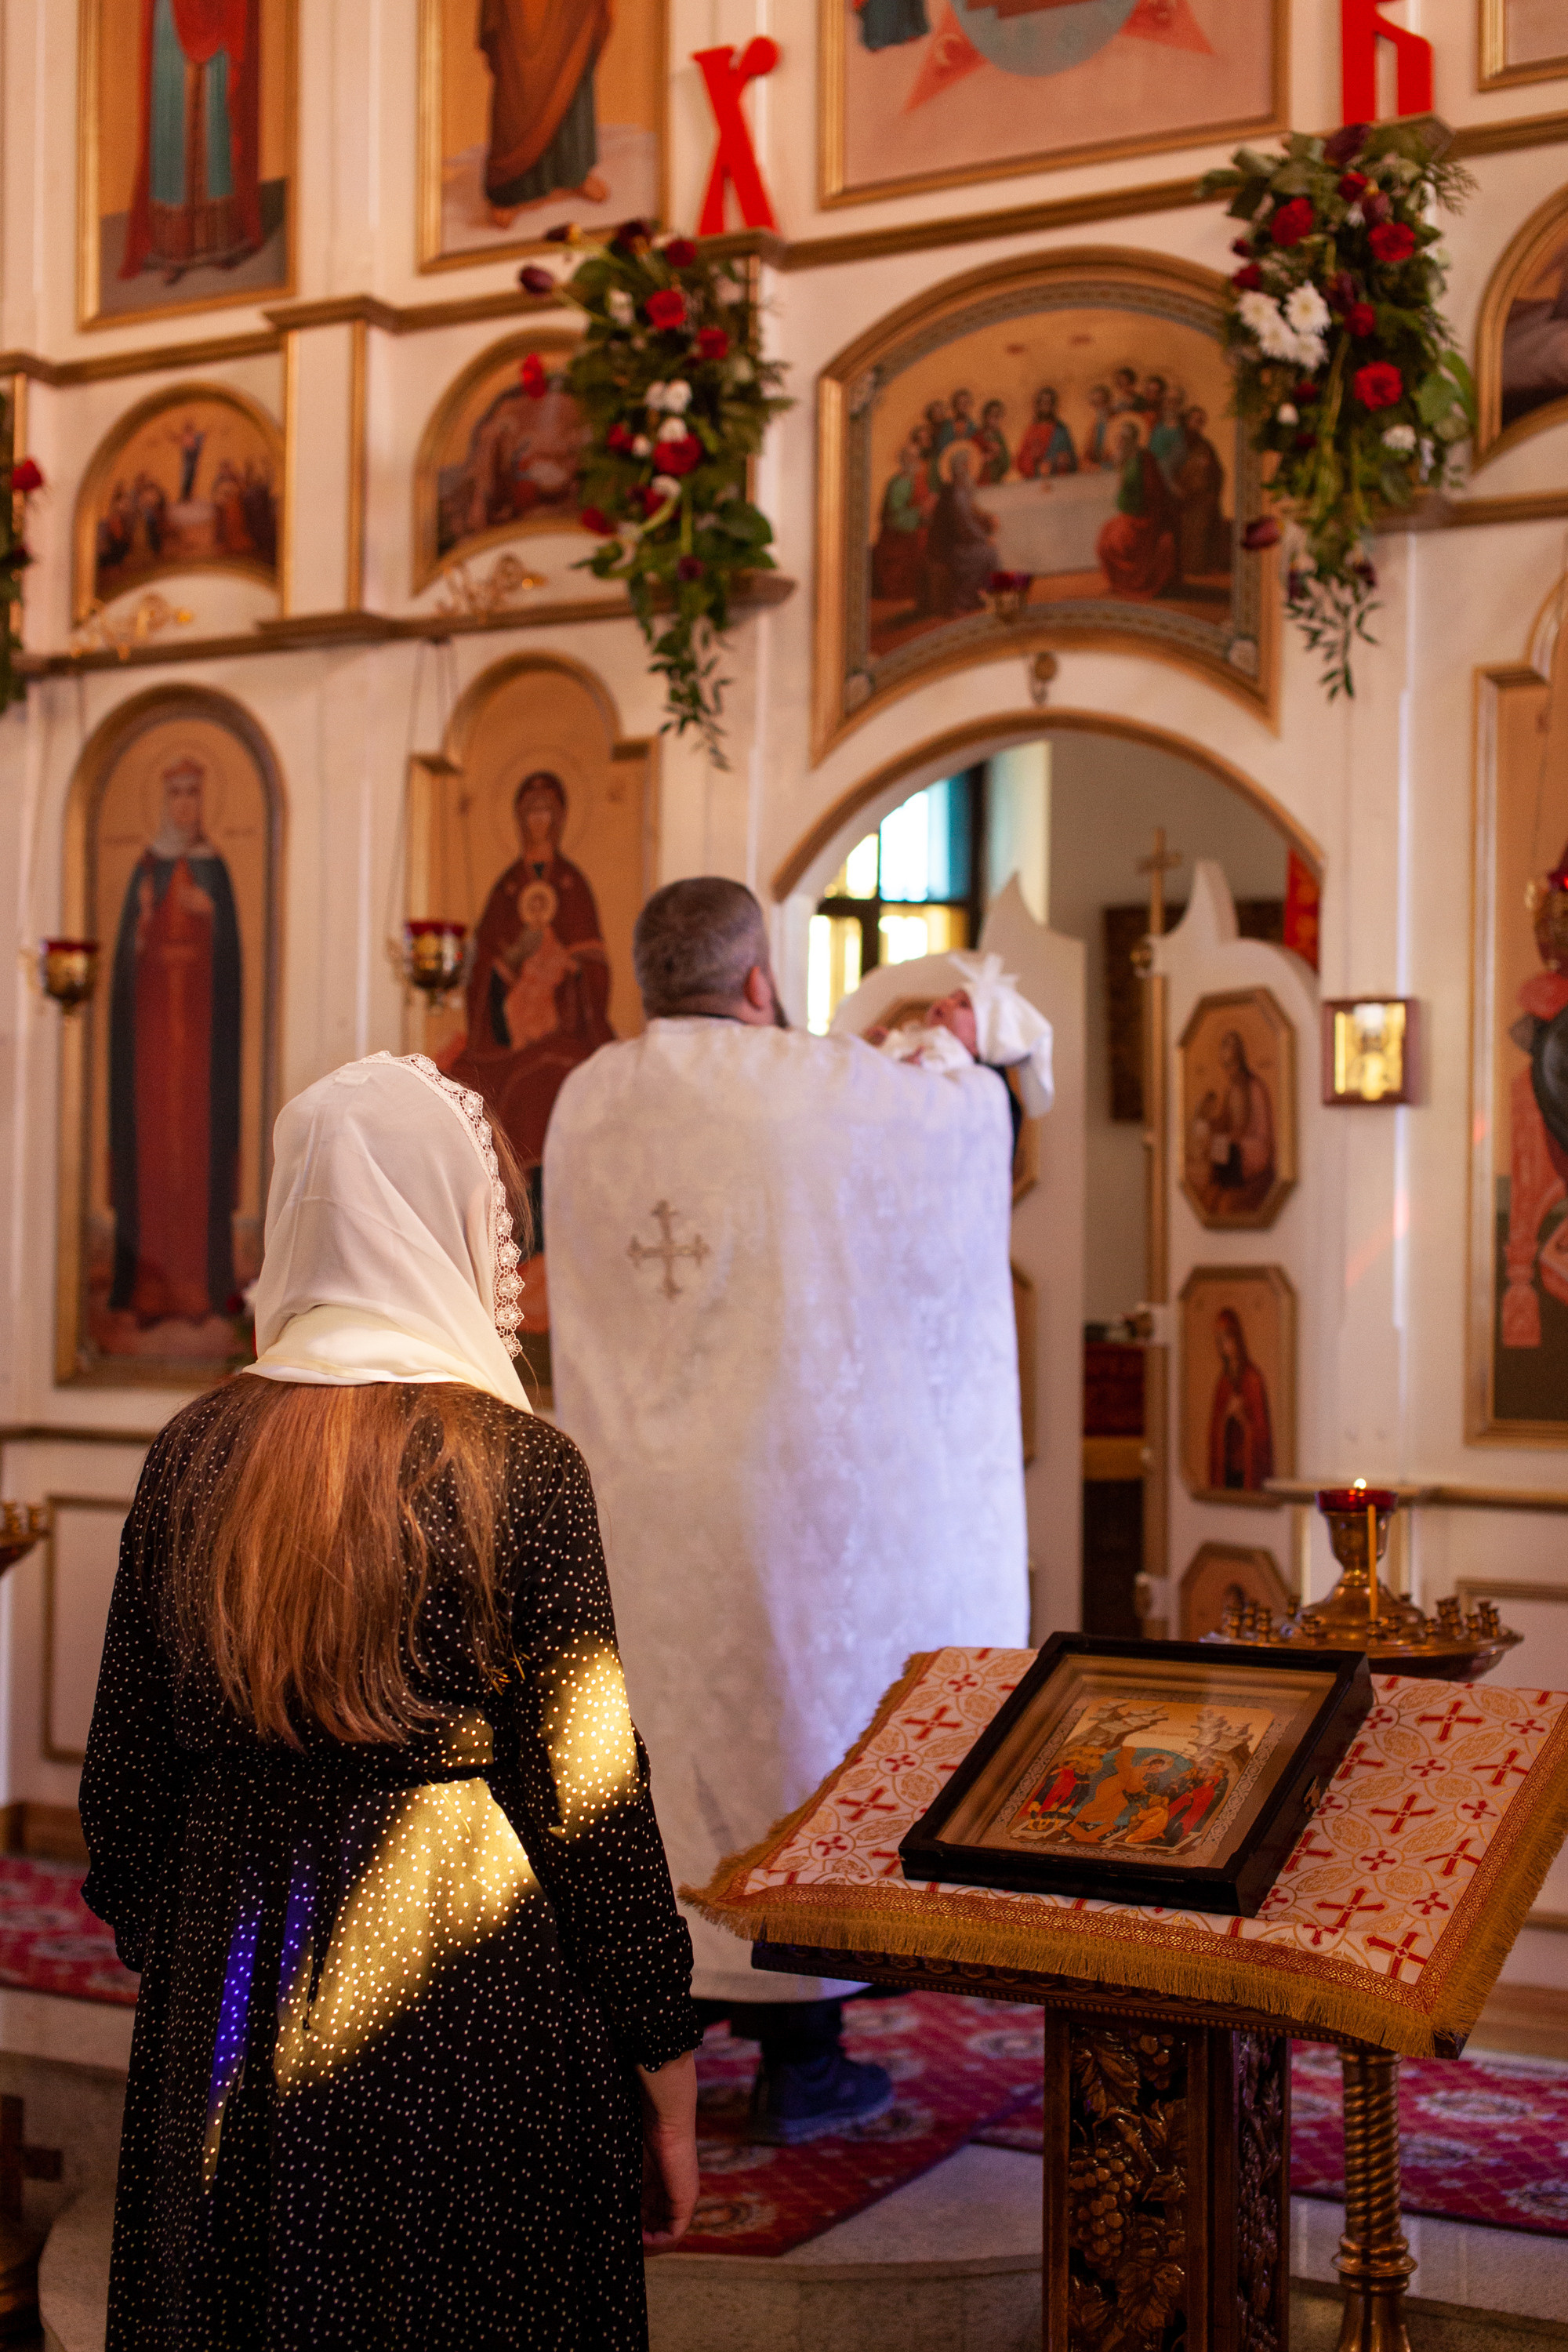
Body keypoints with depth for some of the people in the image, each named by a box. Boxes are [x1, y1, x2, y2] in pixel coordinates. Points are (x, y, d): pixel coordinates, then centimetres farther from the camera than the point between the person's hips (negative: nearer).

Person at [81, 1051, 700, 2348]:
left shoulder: (194, 1452, -1)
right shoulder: (517, 1465, -14)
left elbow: (125, 1770, 5)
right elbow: (587, 1798, -13)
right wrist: (666, 2067, -4)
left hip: (228, 2025, 4)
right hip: (470, 2023, -4)